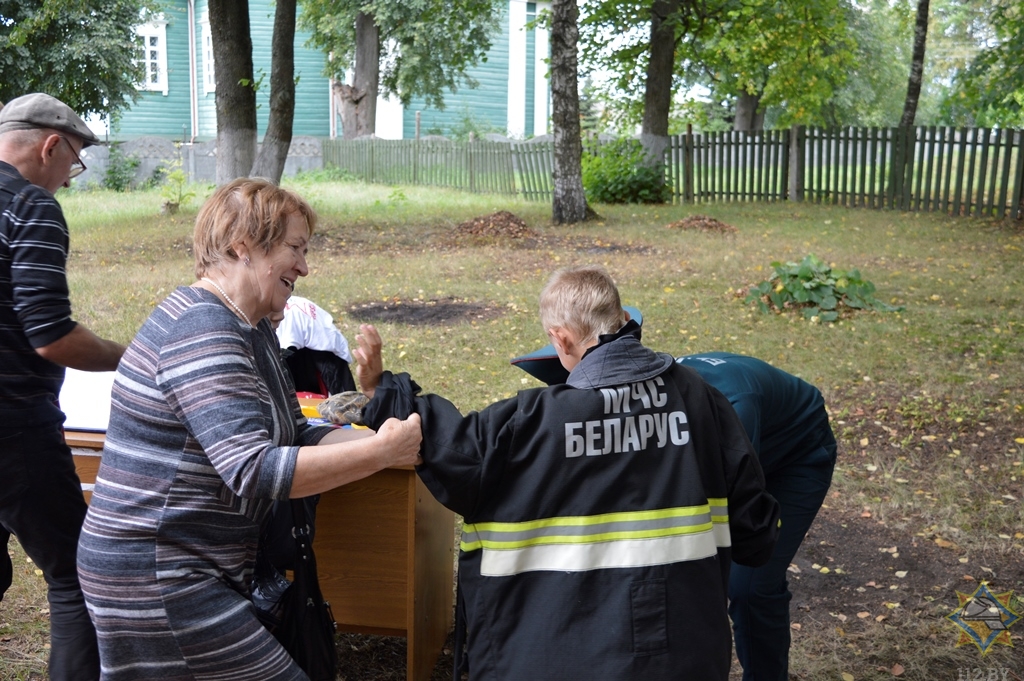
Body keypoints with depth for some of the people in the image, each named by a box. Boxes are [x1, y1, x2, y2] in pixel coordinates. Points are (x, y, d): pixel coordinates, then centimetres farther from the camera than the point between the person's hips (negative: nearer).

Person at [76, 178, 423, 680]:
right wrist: (382, 452, -24)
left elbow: (297, 438, 7)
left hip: (204, 568, 10)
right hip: (156, 578, -10)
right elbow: (255, 473, -29)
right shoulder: (203, 329, -21)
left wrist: (392, 440, -7)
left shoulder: (253, 331, 10)